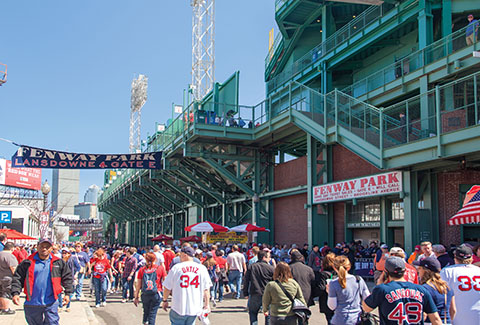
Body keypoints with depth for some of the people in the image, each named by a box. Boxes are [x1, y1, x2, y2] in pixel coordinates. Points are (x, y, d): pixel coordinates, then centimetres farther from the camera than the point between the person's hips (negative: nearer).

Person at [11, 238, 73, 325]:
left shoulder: (58, 262, 4)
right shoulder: (28, 263, 1)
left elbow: (67, 278, 8)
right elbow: (18, 278, 3)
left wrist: (67, 293, 2)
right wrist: (15, 293, -10)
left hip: (51, 303, -1)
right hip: (32, 304, 1)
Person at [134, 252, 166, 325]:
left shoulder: (142, 269, 2)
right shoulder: (160, 268, -2)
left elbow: (138, 285, 3)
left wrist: (136, 297, 10)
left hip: (145, 294, 2)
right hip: (156, 294, -2)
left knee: (146, 311, 21)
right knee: (152, 313, 4)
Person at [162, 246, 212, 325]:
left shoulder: (176, 267, -4)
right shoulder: (202, 268, 0)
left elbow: (167, 287, 3)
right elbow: (206, 289, 2)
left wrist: (165, 300, 18)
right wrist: (207, 304, 12)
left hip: (178, 308, -2)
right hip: (195, 309, 2)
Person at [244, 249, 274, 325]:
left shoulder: (251, 267, 3)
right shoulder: (271, 268, -4)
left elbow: (246, 281, 4)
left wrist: (245, 294, 10)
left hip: (255, 295, 2)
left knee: (253, 313, 16)